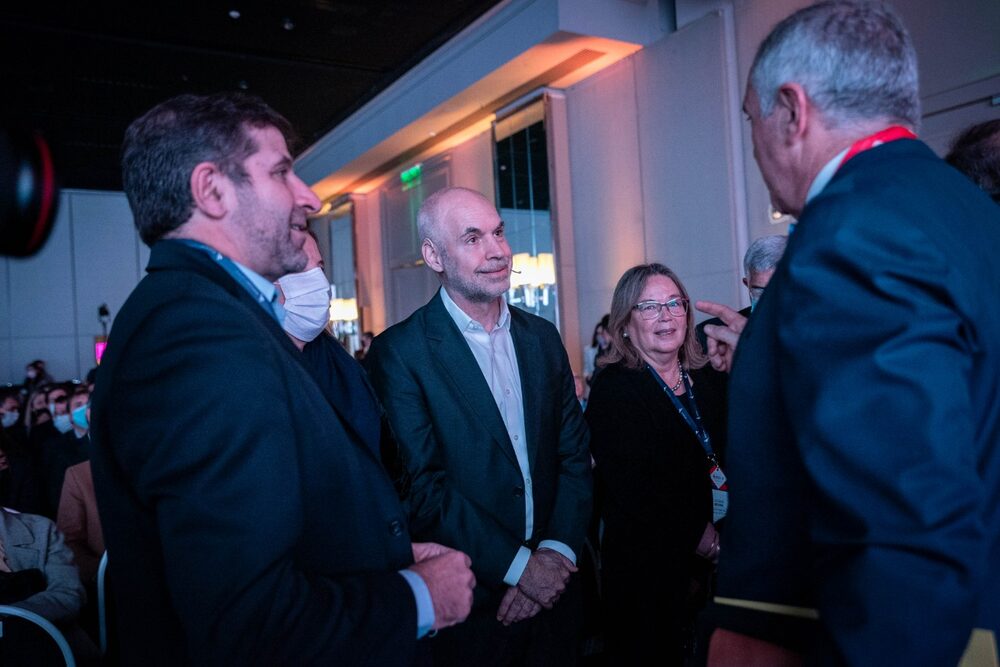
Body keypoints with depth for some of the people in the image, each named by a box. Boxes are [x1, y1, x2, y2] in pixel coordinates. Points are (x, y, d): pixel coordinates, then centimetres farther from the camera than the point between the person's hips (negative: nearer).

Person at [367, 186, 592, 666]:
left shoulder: (542, 337, 5)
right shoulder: (398, 352, -12)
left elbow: (575, 454, 4)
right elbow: (422, 486, -15)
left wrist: (557, 552, -8)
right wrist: (519, 565, -14)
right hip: (471, 604, -4)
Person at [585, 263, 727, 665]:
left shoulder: (710, 379, 5)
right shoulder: (612, 389, -11)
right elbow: (627, 490, -16)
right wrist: (697, 536, -12)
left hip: (714, 559, 5)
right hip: (646, 568, -5)